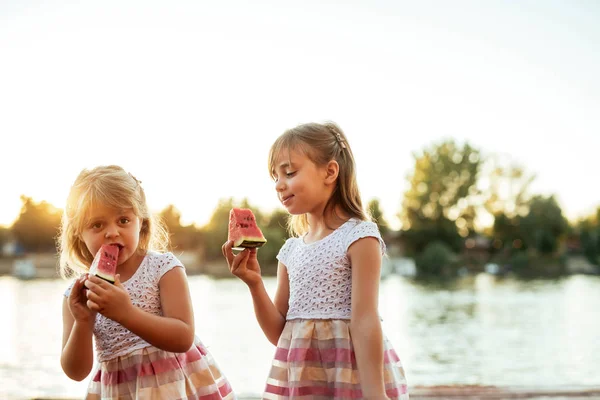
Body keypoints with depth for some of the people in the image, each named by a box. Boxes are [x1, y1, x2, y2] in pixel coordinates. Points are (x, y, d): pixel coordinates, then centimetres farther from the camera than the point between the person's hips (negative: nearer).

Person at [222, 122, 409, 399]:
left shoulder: (358, 236, -8)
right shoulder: (291, 250, 10)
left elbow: (365, 321, -14)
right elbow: (279, 333, 10)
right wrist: (254, 284, -3)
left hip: (350, 372, -6)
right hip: (299, 376, 6)